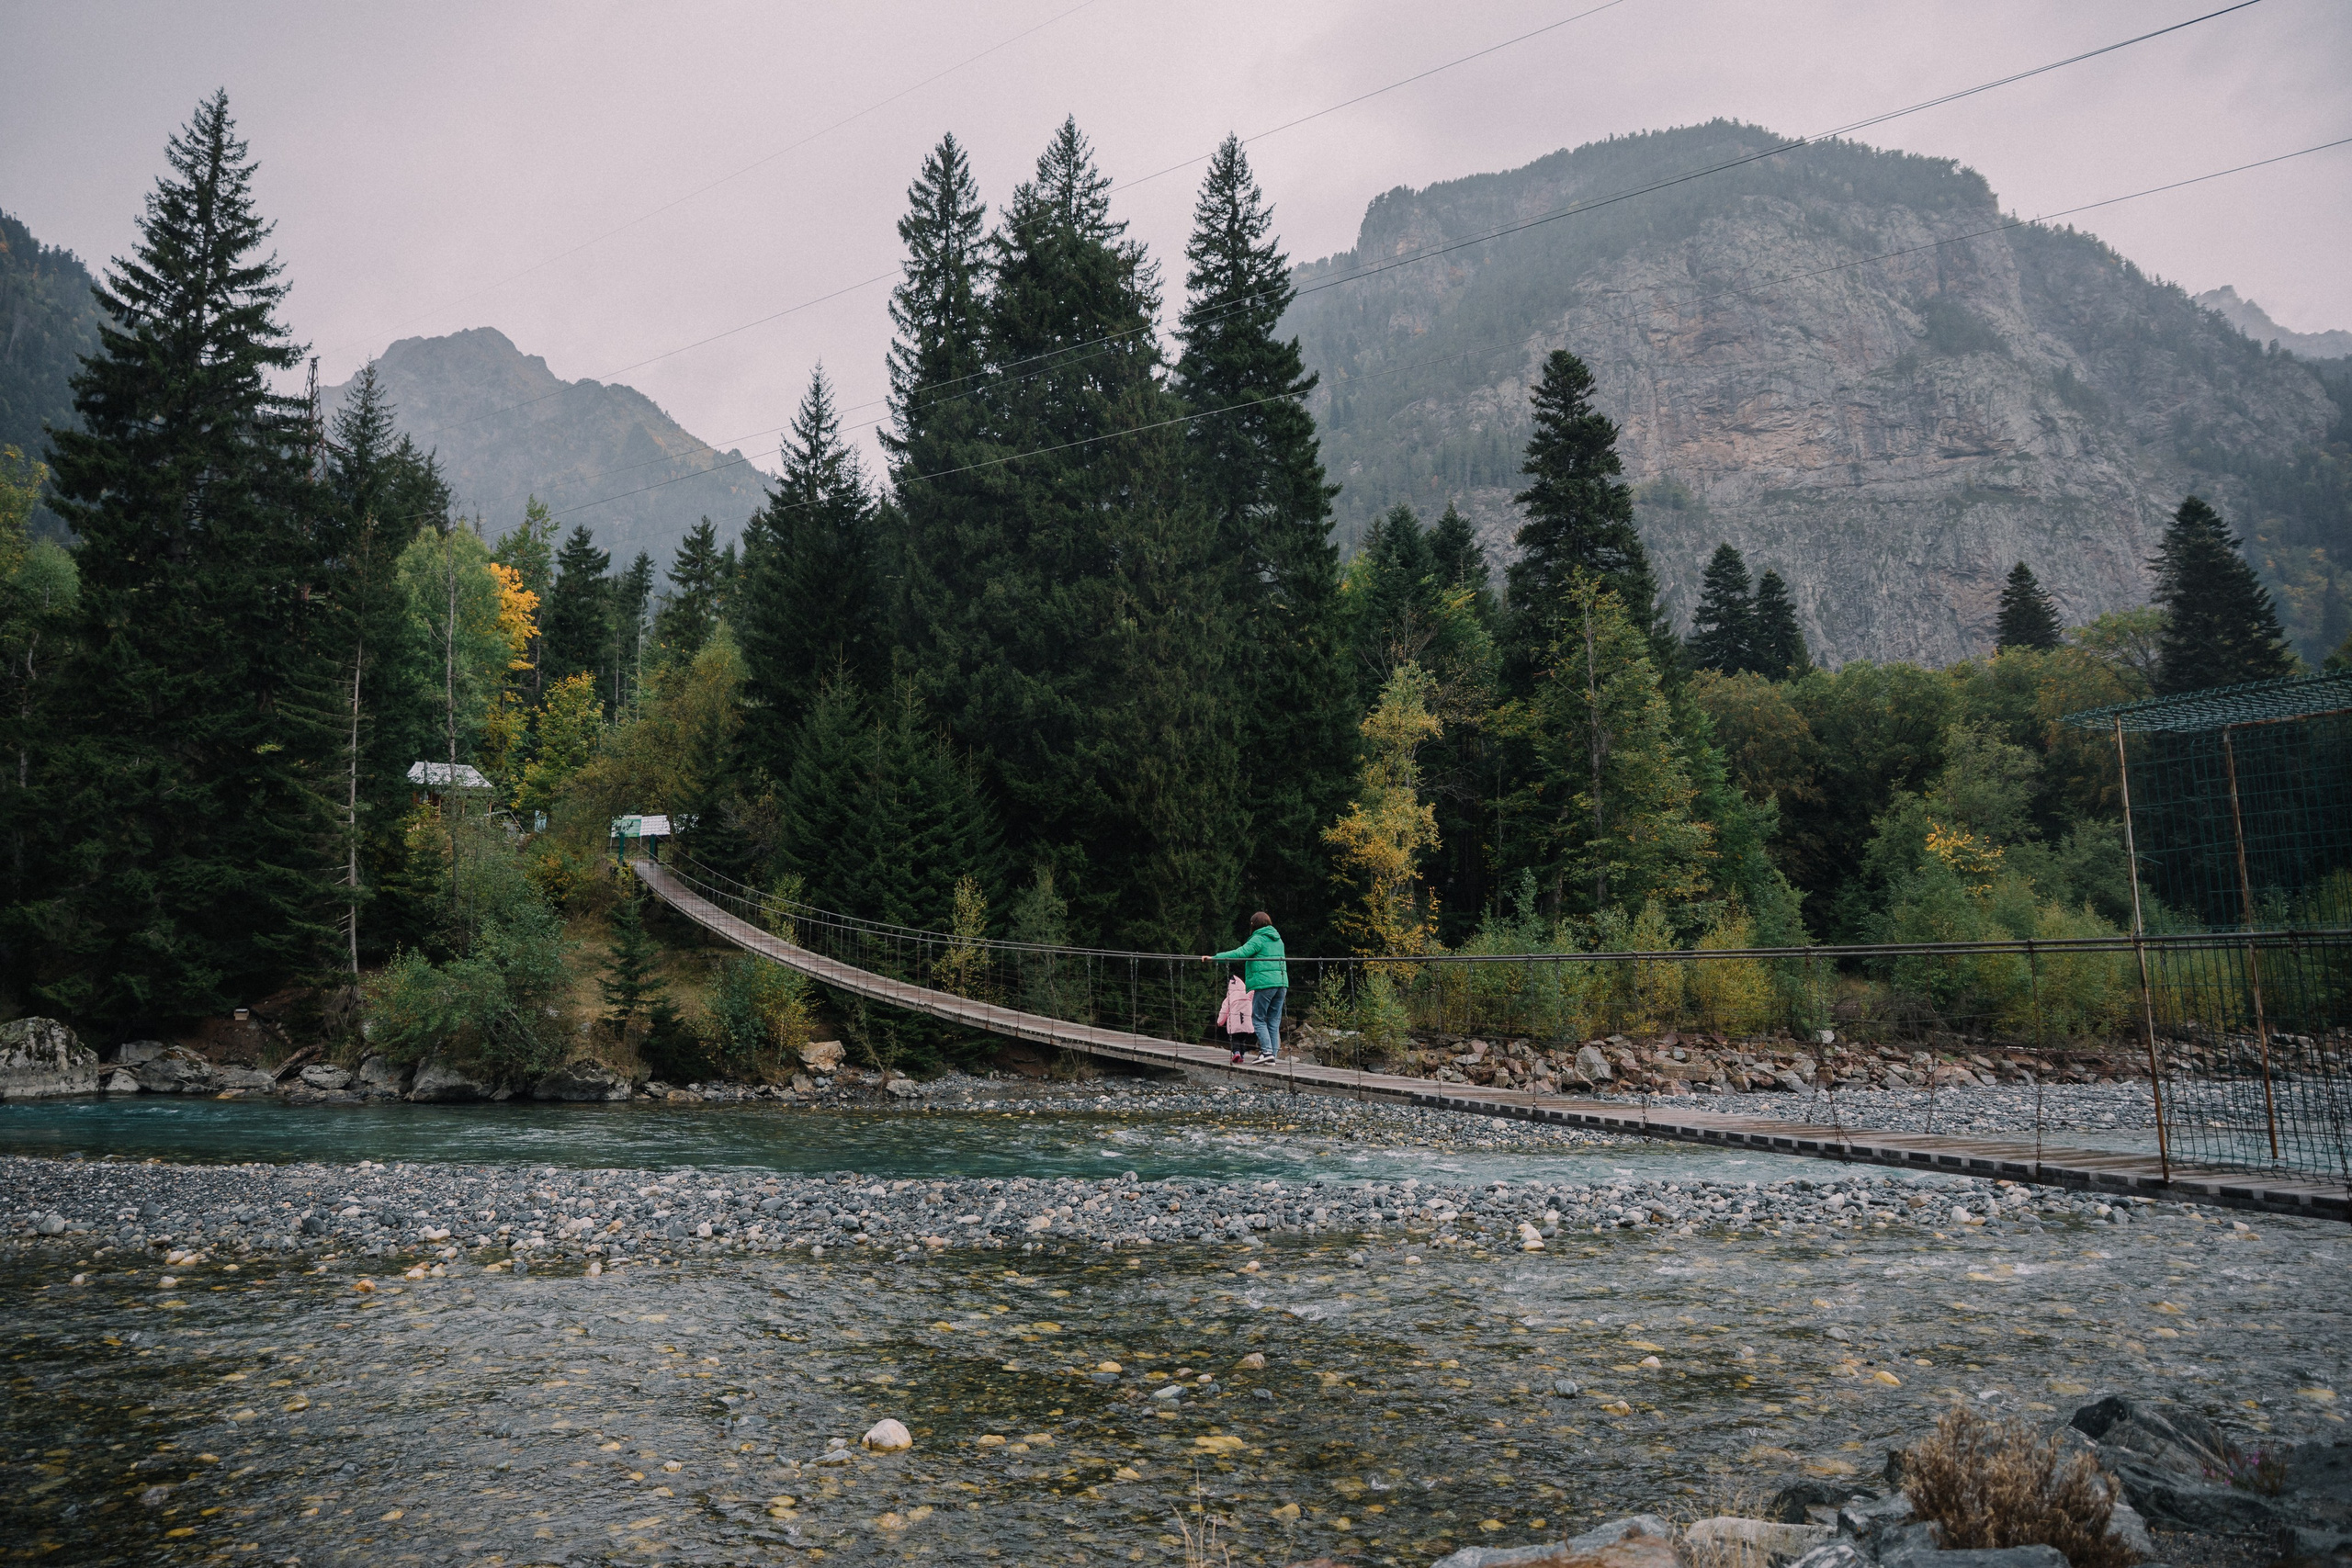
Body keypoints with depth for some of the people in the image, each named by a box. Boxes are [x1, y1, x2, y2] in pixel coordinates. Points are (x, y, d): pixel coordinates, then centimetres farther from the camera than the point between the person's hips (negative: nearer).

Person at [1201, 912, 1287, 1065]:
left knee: (1258, 1018, -1)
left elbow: (1240, 953, -16)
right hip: (1282, 983, 7)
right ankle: (1273, 1054, 5)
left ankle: (1267, 1051, -13)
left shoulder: (1258, 939, -4)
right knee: (1274, 1020, 9)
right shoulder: (1278, 939, 19)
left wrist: (1214, 958, -15)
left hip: (1265, 983, -7)